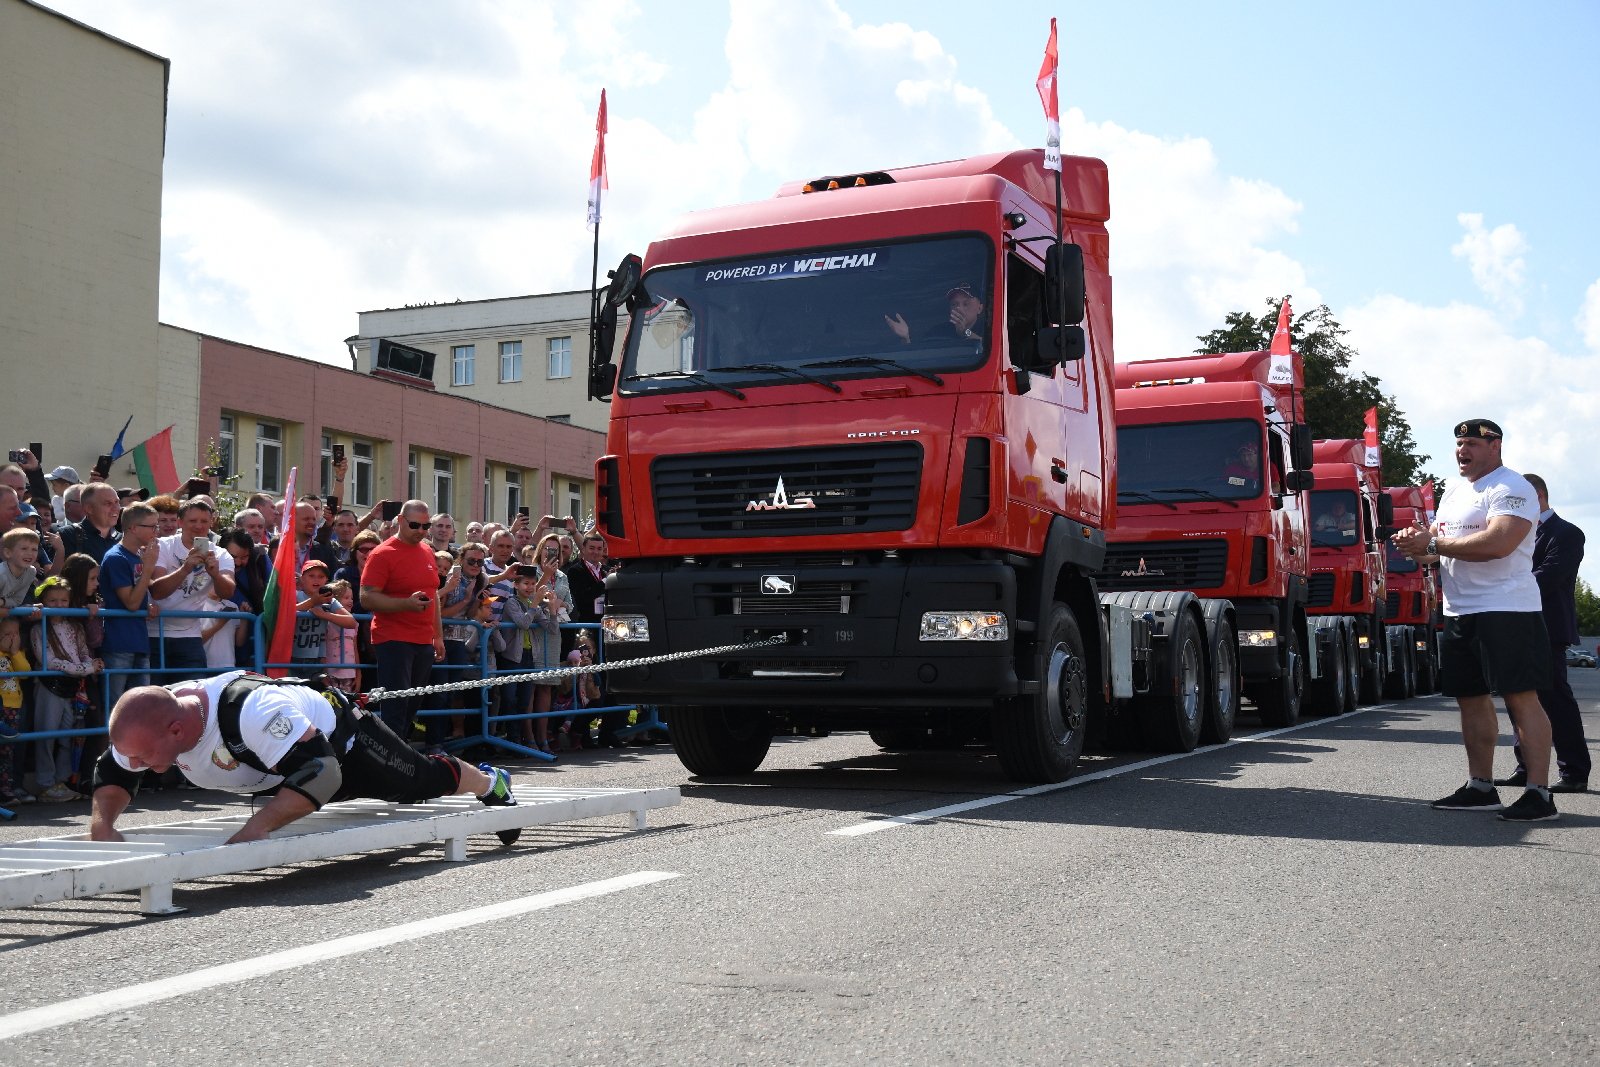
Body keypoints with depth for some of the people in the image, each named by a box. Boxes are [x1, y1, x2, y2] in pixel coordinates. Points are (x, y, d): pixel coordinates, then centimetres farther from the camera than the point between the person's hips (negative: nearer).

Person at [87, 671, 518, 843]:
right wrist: (103, 821, -30)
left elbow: (319, 772, -52)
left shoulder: (251, 709, -50)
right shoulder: (149, 721, -27)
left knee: (422, 779, 12)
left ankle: (490, 781, 44)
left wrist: (256, 827, -62)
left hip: (341, 735, -7)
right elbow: (114, 773, -9)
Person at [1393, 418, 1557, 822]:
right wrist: (1417, 545, 1)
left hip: (1505, 610, -9)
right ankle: (1481, 787, 19)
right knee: (1471, 698, 11)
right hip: (1458, 612, 9)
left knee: (1520, 697, -10)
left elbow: (1497, 543, -23)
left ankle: (1539, 794, -9)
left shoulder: (1511, 488, -9)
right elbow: (1441, 548, 25)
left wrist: (1434, 542, -16)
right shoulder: (1453, 492, 20)